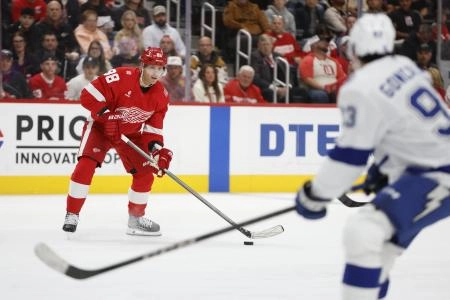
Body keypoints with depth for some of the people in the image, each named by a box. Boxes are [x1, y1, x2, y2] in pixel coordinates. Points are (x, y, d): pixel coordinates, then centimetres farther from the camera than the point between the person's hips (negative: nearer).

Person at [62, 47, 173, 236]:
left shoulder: (161, 96, -9)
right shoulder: (121, 77, -27)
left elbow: (154, 126, -3)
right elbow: (89, 95, -28)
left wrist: (157, 149, -18)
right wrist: (107, 116, -35)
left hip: (131, 133, 5)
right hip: (101, 126, -5)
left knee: (145, 173, 1)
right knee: (86, 165, -22)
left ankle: (136, 219, 20)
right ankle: (72, 215, -13)